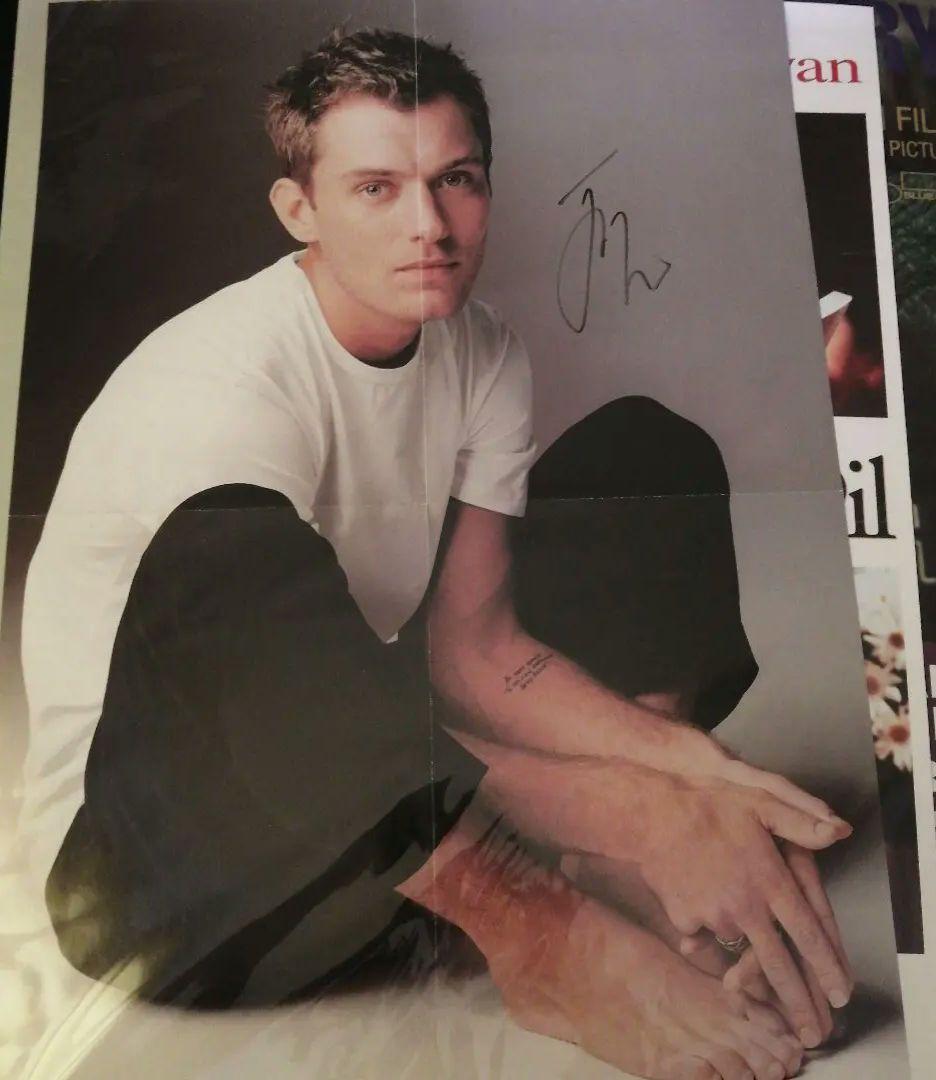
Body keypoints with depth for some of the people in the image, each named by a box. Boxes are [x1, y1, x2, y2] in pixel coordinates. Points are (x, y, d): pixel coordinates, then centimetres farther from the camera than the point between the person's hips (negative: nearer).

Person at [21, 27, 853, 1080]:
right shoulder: (220, 383, -23)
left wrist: (684, 758, -19)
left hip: (377, 798, 7)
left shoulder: (483, 354, -2)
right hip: (158, 861, -6)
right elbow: (286, 702, -27)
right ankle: (537, 930, -25)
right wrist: (623, 814, -30)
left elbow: (471, 643, -5)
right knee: (233, 561, -40)